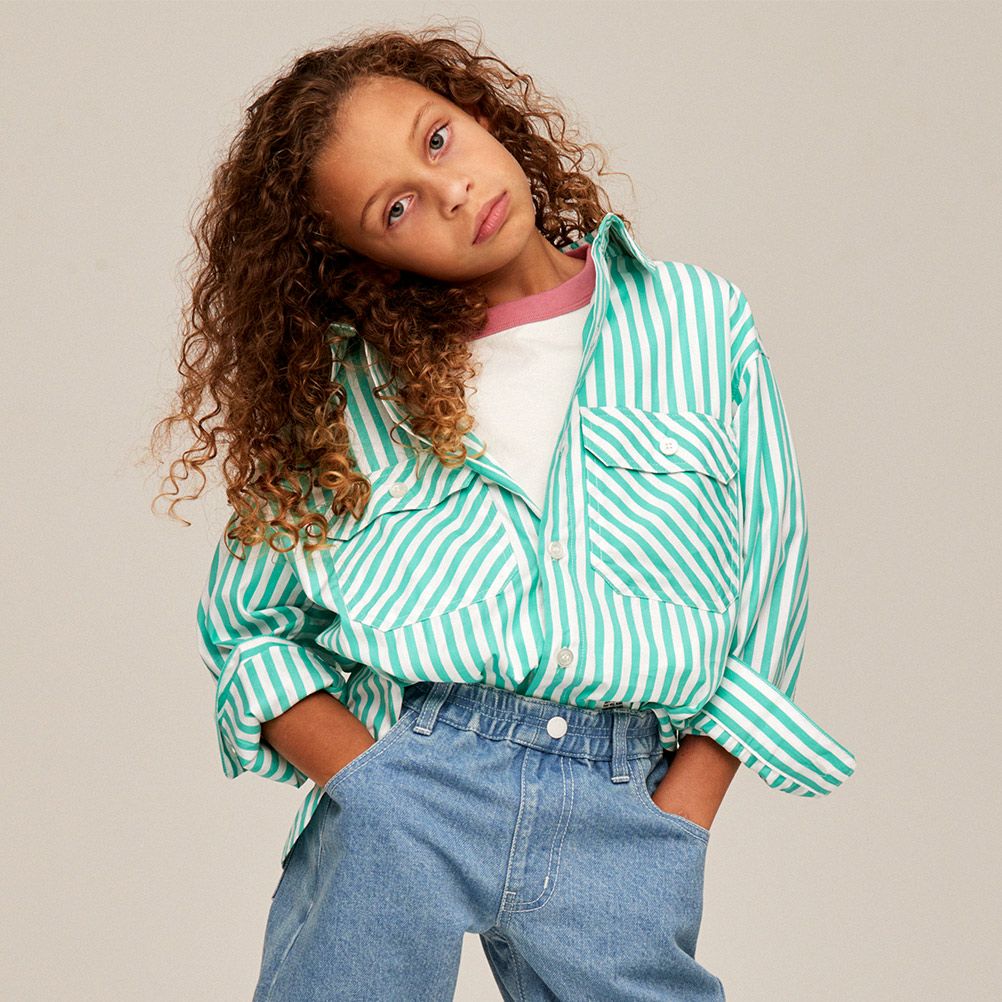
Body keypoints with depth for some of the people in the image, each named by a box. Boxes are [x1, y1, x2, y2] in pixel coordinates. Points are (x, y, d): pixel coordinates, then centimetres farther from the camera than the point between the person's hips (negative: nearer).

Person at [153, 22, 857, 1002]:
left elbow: (767, 599, 9)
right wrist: (372, 780, -6)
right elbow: (245, 627, 10)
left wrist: (672, 827, -1)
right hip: (398, 793, 0)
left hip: (625, 811, 0)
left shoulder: (698, 323, 9)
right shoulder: (341, 388, 8)